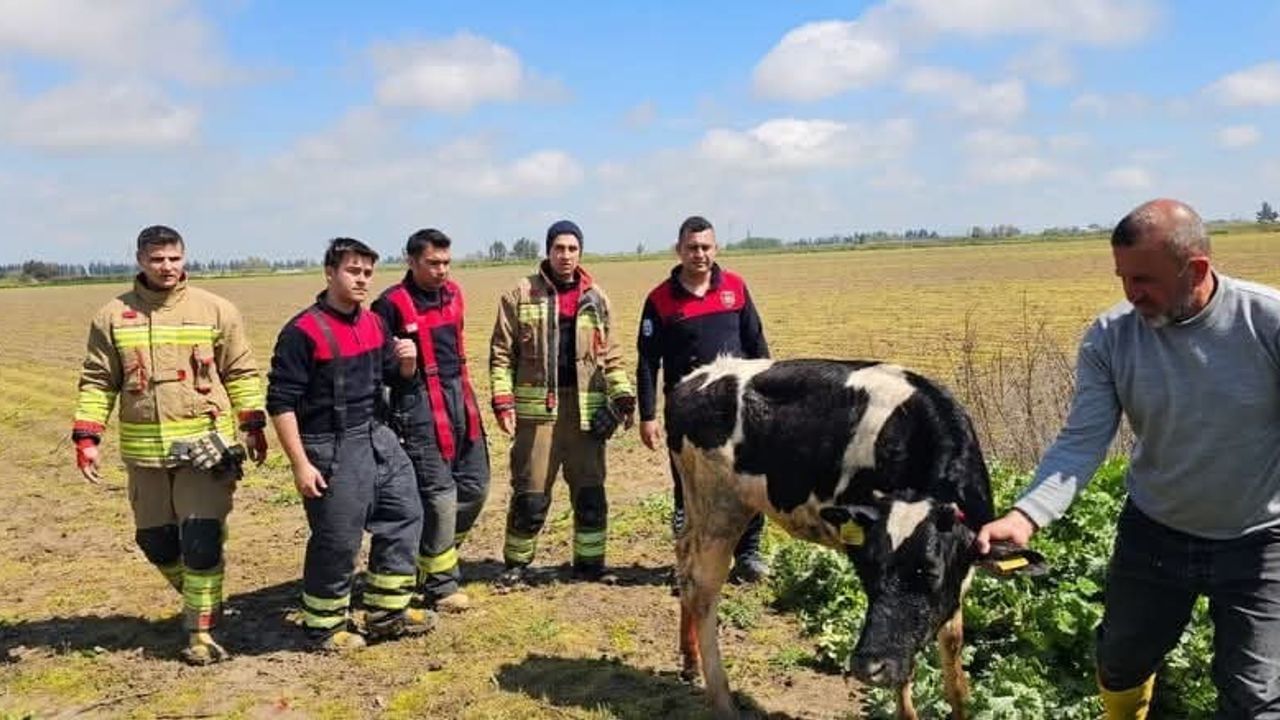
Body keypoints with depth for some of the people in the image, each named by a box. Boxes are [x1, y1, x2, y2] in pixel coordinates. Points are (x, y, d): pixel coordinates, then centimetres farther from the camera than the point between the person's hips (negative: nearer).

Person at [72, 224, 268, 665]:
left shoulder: (215, 310, 0)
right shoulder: (113, 317, 3)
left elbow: (242, 372, 6)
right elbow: (97, 381, 5)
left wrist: (253, 425, 4)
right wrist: (86, 438, -2)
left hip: (205, 445, -2)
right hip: (144, 451, 3)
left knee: (202, 540, -5)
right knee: (155, 540, 13)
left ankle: (202, 630, 10)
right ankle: (198, 599, 38)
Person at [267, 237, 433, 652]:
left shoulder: (373, 324, 8)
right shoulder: (303, 331, -14)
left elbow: (399, 381, 16)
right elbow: (281, 403, -15)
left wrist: (407, 362, -7)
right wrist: (301, 464, -17)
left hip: (376, 438, 8)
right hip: (330, 450, -8)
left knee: (404, 515, 12)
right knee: (337, 542, 1)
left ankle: (387, 611, 26)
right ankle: (325, 628, 21)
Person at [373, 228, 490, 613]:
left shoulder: (452, 293, 9)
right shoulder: (392, 304, -13)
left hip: (459, 398, 8)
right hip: (420, 406, -8)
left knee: (475, 487, 14)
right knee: (439, 496, -3)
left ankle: (438, 555, 33)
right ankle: (439, 585, 12)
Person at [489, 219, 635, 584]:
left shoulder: (596, 298, 10)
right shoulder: (521, 295, 1)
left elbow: (610, 354, 14)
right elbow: (501, 353, 0)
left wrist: (623, 396, 4)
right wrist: (503, 400, -8)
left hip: (586, 409, 3)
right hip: (536, 407, -3)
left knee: (590, 492, 9)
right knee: (530, 493, 3)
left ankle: (590, 561, 23)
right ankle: (517, 562, 20)